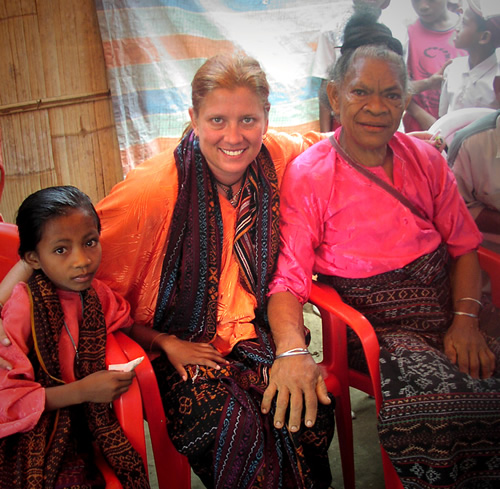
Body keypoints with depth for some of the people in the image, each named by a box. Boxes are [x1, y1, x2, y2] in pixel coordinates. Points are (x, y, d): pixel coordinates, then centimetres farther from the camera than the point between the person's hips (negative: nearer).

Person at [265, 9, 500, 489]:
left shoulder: (425, 159, 7)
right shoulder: (307, 177, -7)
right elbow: (288, 278, -13)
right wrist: (292, 350, -31)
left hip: (444, 316, 5)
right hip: (374, 326, -4)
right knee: (440, 403, -29)